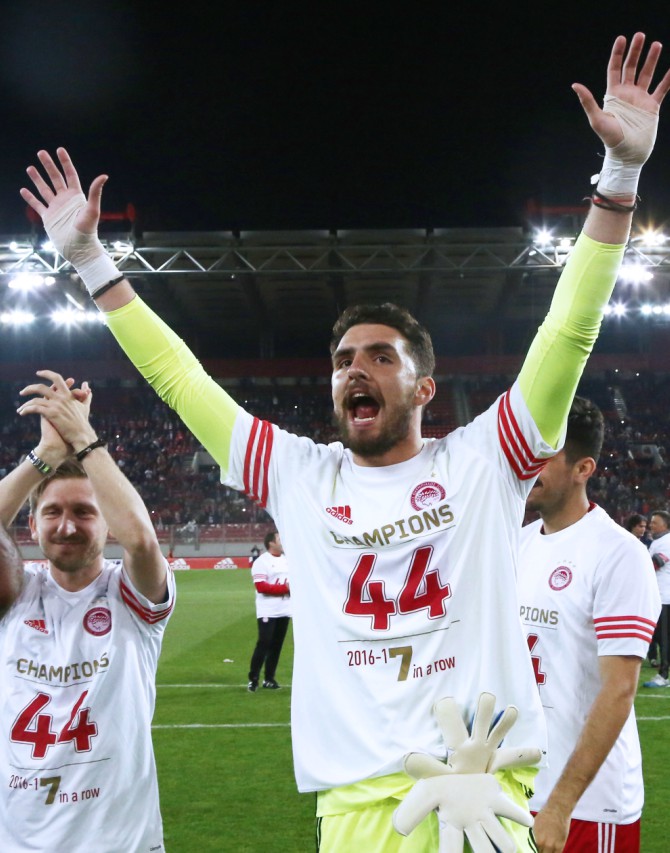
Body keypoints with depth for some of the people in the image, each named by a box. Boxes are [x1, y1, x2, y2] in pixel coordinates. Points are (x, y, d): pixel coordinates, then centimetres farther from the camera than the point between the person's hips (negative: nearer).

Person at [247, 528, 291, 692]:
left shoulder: (287, 560, 12)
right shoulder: (261, 562, -12)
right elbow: (261, 587, -19)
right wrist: (285, 588, -21)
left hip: (284, 611, 7)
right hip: (267, 612, -7)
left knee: (277, 645, 10)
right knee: (264, 644, -9)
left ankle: (269, 679, 17)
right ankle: (253, 679, -3)